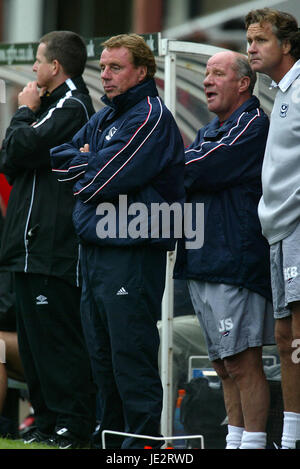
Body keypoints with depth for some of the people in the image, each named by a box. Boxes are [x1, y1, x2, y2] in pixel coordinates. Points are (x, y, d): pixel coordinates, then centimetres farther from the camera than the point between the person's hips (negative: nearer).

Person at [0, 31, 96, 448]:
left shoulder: (72, 108, -10)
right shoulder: (55, 106, 22)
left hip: (53, 252, -11)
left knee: (57, 340, -10)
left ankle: (73, 426, -9)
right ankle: (48, 421, 15)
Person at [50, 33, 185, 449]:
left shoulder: (151, 118, -9)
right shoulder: (102, 118, 19)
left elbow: (106, 178, -16)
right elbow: (60, 157, 14)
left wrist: (82, 167, 3)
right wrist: (90, 162, -3)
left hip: (133, 255, -9)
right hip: (94, 250, 9)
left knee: (131, 357, -9)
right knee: (103, 356, 12)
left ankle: (143, 442, -8)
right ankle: (112, 437, 19)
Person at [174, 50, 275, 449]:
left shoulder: (253, 125, -6)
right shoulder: (209, 133, 23)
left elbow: (199, 170, -15)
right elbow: (179, 182, 15)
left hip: (236, 262, -9)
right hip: (202, 263, 9)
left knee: (242, 362, -10)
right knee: (224, 364, 11)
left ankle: (253, 443, -8)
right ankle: (235, 439, 15)